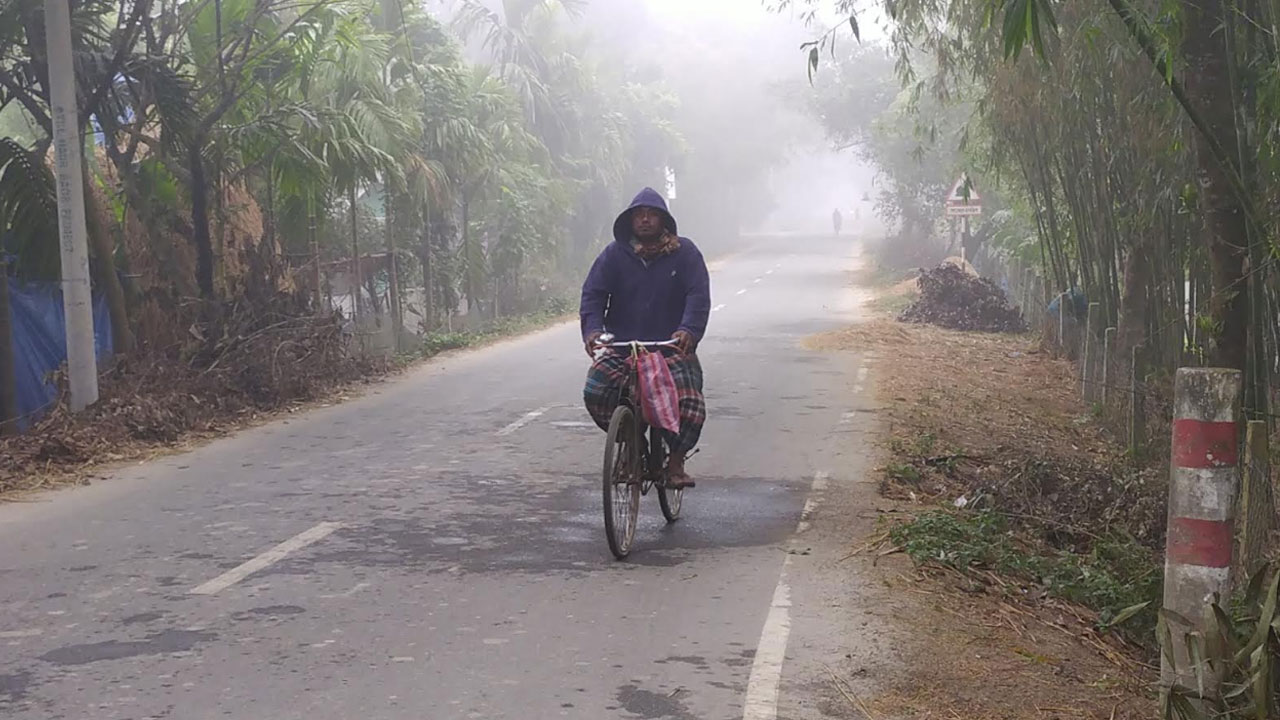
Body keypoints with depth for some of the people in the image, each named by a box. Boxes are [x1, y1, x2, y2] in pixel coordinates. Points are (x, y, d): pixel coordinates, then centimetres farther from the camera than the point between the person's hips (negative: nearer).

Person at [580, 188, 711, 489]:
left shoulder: (684, 252, 2)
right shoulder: (615, 253, 5)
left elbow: (699, 296, -7)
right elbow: (593, 293, 2)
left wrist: (689, 330, -25)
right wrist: (592, 328, -17)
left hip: (673, 347, -1)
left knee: (691, 405, -21)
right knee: (595, 391, -21)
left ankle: (676, 464, 4)